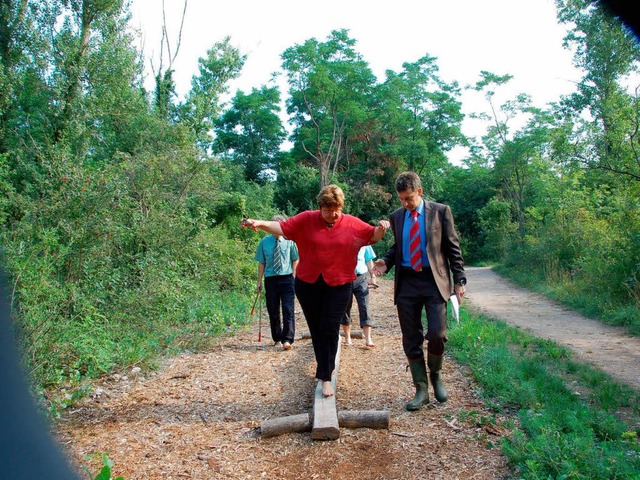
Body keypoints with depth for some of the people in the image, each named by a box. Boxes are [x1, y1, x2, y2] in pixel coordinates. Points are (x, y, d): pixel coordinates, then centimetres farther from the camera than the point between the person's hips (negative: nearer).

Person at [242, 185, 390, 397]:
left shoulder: (352, 223, 0)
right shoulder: (307, 219, -3)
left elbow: (372, 236, 9)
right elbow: (283, 227, -5)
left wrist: (381, 228, -13)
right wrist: (260, 223, -20)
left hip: (338, 285, -1)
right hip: (308, 284, 1)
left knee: (329, 329, -4)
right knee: (316, 329, 12)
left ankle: (325, 376, 6)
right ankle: (325, 368, 32)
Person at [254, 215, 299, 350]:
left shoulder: (289, 241, 1)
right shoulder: (264, 242, 4)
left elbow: (295, 259, 8)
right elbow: (261, 263, 7)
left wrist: (294, 276, -1)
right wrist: (259, 281, 4)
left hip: (287, 278, -2)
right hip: (270, 279, 2)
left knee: (288, 310, -9)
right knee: (273, 311, 9)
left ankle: (287, 340, -6)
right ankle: (277, 339, 25)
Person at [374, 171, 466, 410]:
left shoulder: (441, 211, 1)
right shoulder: (396, 217, 10)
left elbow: (453, 247, 2)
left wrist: (459, 280, -3)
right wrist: (386, 262, 0)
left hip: (434, 280, -3)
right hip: (406, 282, 3)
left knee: (437, 334, -12)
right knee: (411, 340, 5)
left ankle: (435, 374, 19)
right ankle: (421, 390, 18)